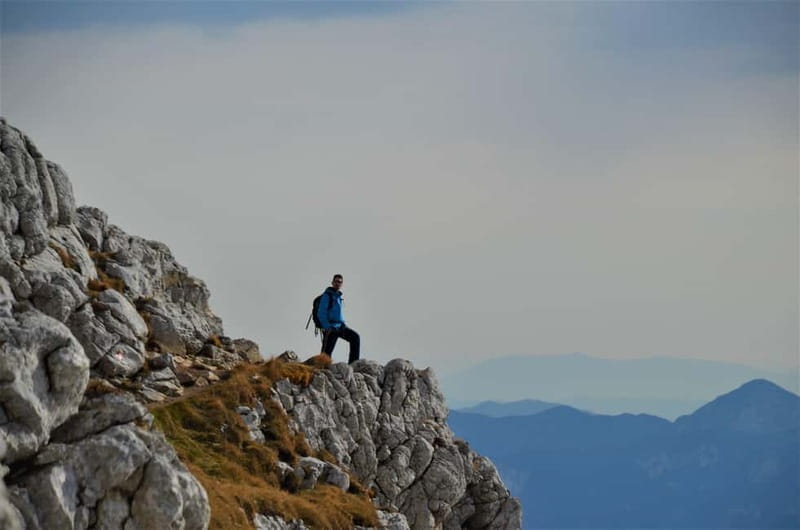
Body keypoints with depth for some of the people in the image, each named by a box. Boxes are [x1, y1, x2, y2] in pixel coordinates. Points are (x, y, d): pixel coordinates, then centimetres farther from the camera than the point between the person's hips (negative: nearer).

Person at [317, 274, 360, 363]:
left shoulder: (338, 296, 17)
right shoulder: (327, 295, -7)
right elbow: (321, 314, -14)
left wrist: (344, 324, 17)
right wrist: (328, 328, -22)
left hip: (340, 326, 7)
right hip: (331, 328, -7)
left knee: (355, 337, -8)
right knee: (327, 353, -7)